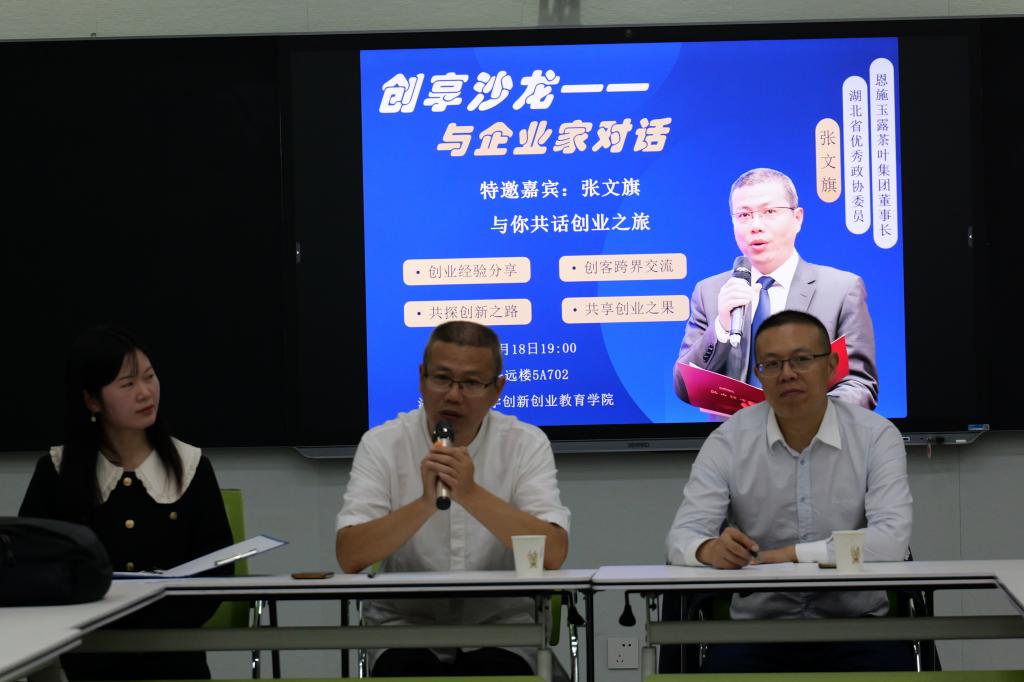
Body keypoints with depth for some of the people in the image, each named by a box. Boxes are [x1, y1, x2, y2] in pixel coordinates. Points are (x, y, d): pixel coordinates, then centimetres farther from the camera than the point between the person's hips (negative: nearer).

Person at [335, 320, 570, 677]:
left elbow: (553, 553, -16)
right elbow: (349, 555, -14)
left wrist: (472, 494, -27)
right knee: (407, 670, -31)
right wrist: (424, 503, -28)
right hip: (405, 626, 0)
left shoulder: (527, 444, -2)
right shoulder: (382, 444, -2)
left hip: (498, 625, 1)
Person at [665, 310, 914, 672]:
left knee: (889, 663, -30)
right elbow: (682, 537, -5)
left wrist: (789, 554, -19)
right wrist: (712, 550, -30)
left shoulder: (876, 436, -2)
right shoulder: (727, 442, 2)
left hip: (856, 627, 0)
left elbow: (891, 540, -14)